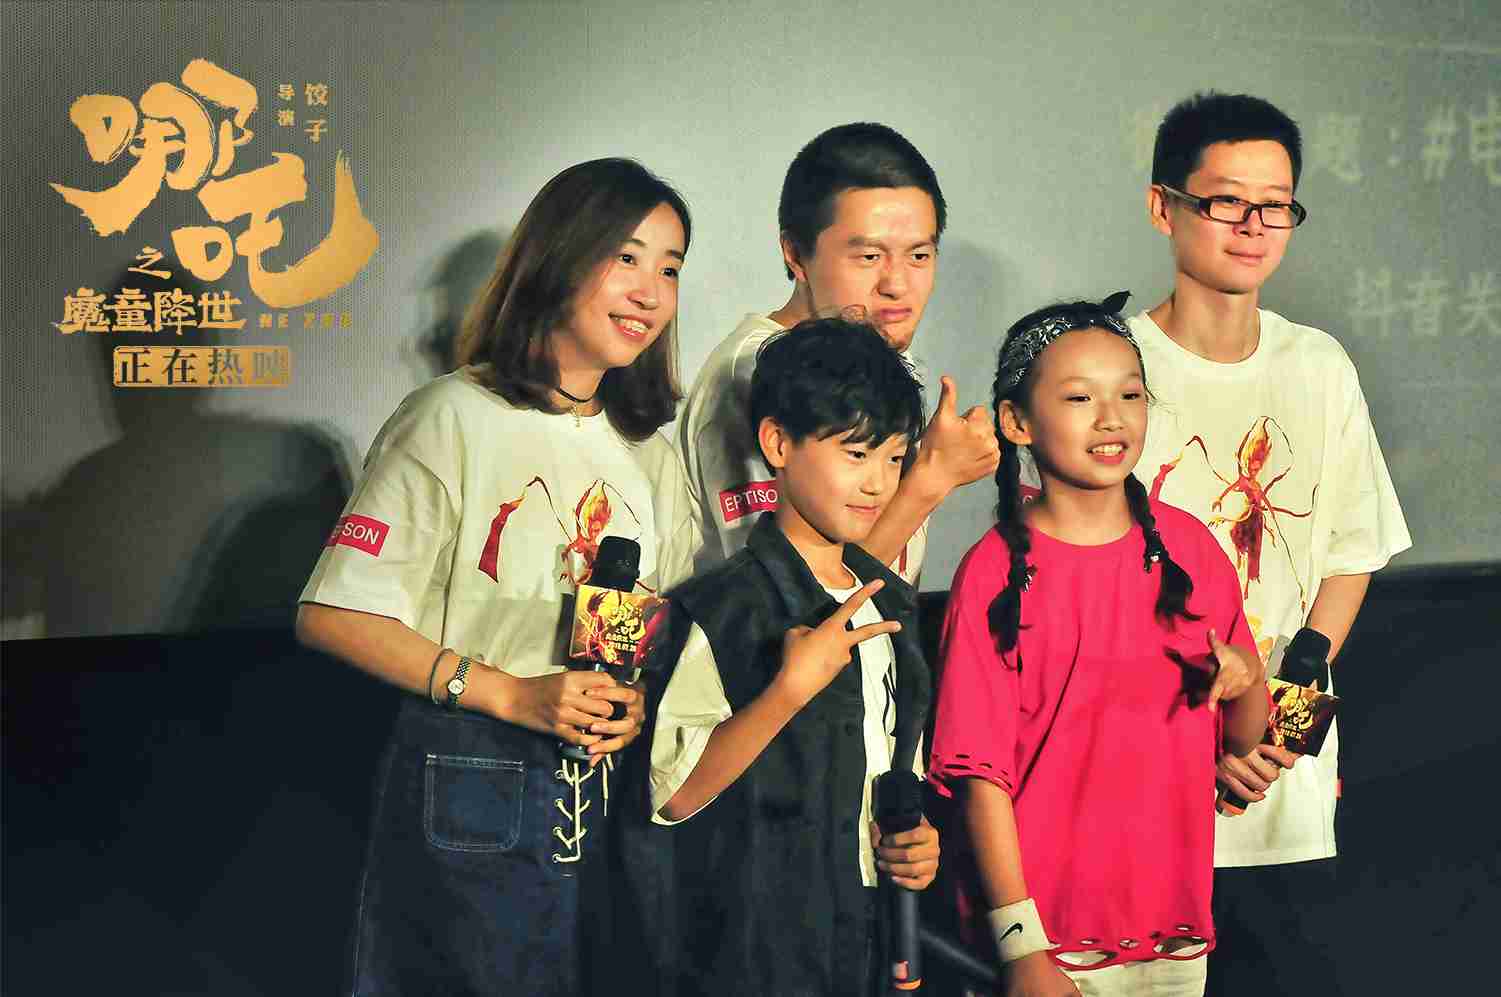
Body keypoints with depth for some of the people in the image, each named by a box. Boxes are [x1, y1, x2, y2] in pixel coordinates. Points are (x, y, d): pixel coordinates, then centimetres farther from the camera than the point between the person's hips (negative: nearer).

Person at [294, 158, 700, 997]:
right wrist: (509, 694, -19)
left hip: (610, 795, 6)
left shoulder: (653, 456, 11)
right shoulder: (455, 419, -9)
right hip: (468, 796, -6)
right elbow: (332, 616, -14)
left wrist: (640, 705, -6)